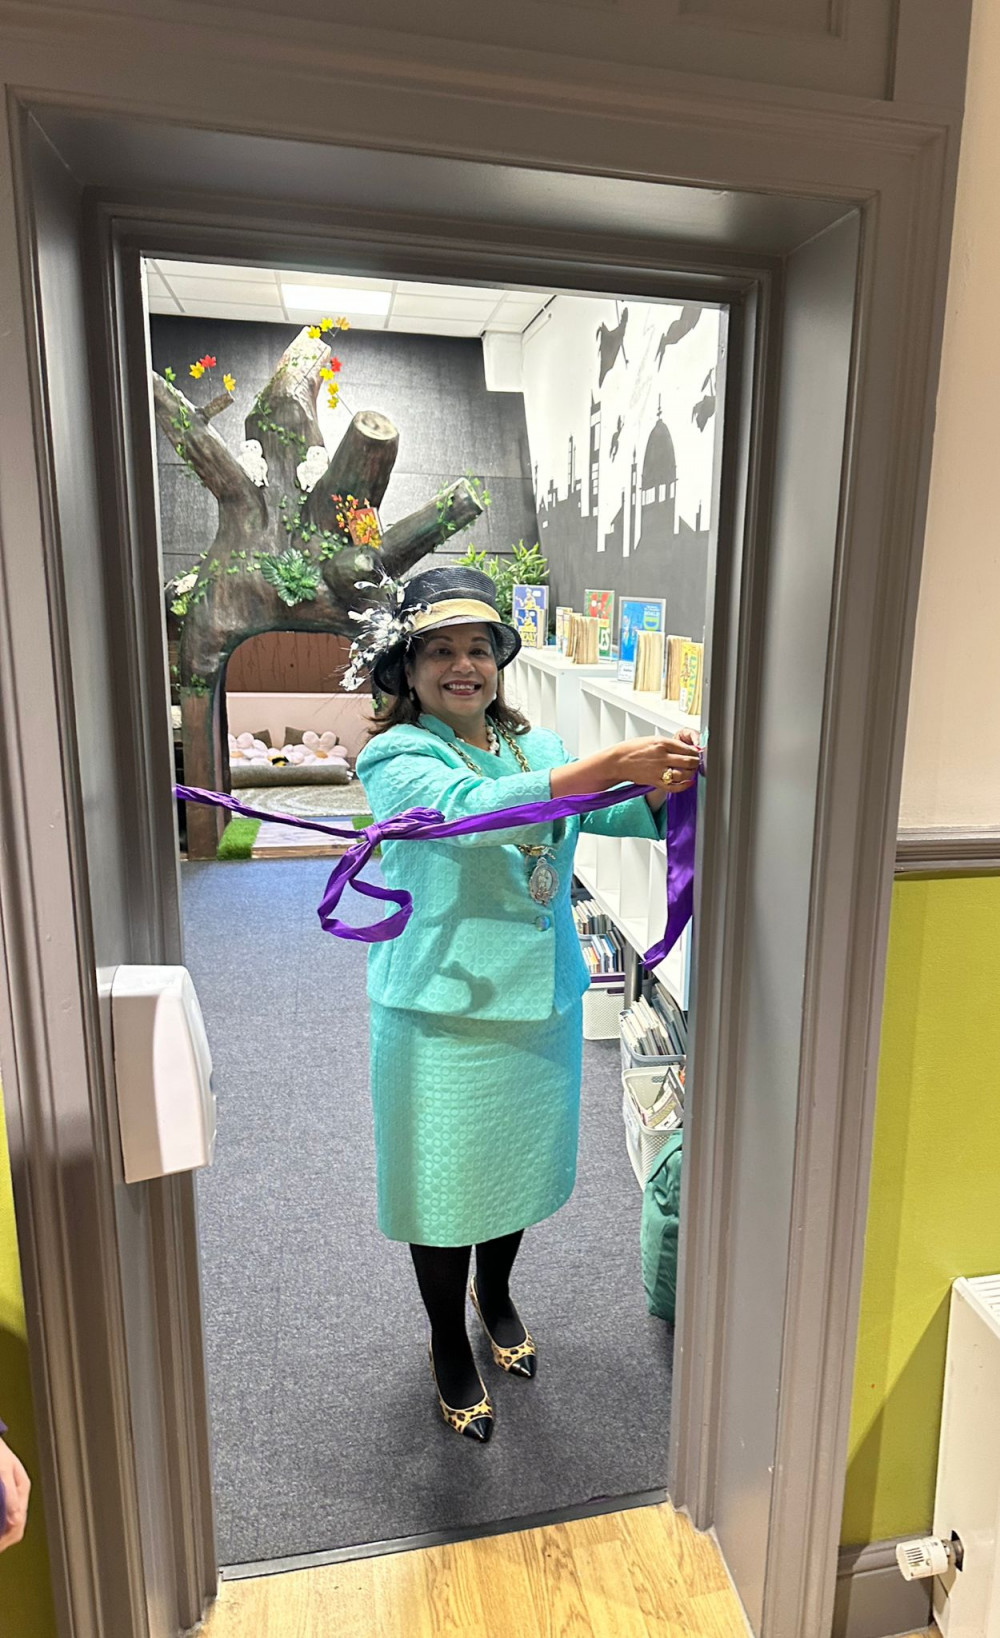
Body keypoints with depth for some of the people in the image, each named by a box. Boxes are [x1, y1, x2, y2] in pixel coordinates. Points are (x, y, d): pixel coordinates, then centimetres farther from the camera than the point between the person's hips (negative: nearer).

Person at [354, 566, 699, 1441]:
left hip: (541, 1000, 5)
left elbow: (622, 815, -7)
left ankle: (496, 1295, 52)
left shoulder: (540, 747, 3)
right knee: (445, 1180, 11)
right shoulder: (396, 757, -13)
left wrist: (663, 786, -30)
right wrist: (611, 764, -38)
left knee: (522, 1162, 23)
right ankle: (449, 1344, 39)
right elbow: (473, 810, -32)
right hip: (442, 1011, -5)